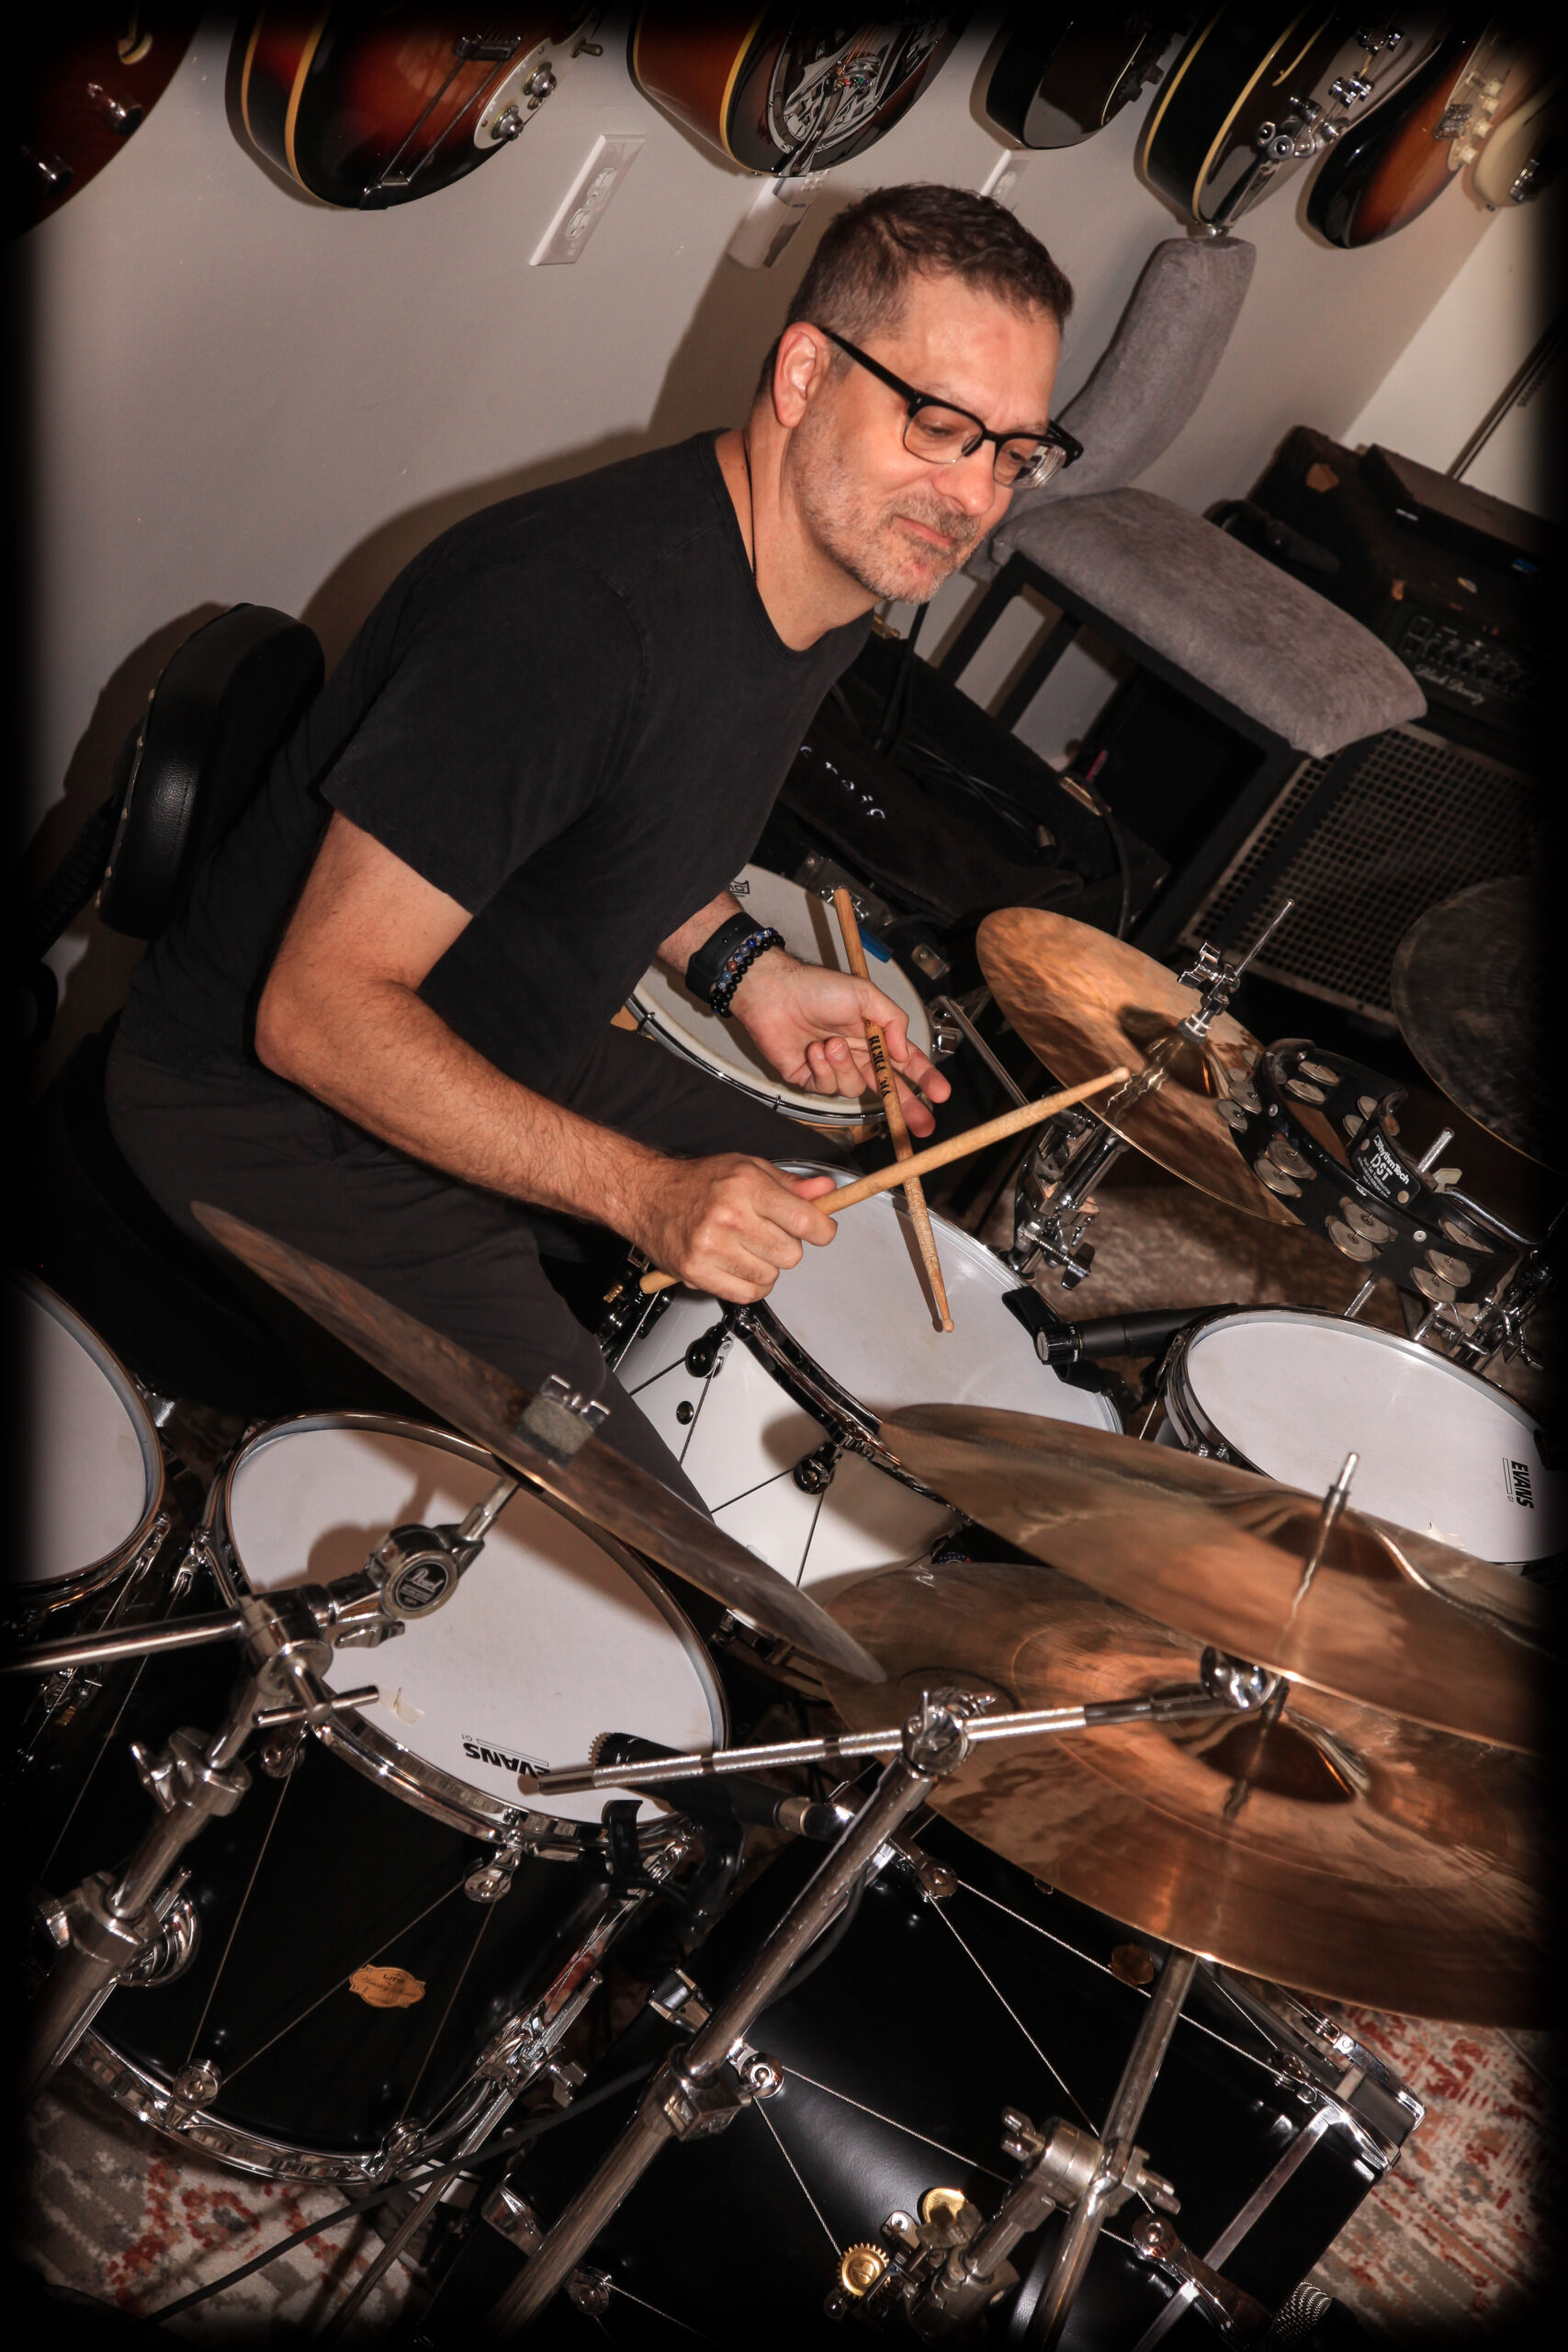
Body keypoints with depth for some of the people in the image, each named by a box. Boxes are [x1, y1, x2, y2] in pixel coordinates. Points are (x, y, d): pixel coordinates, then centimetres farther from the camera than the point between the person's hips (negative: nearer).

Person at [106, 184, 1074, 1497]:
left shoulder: (842, 586, -2)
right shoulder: (571, 606, -32)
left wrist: (738, 966, -1)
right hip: (276, 1099, -9)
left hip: (510, 1057, 9)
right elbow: (318, 1012, -30)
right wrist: (643, 1191, -34)